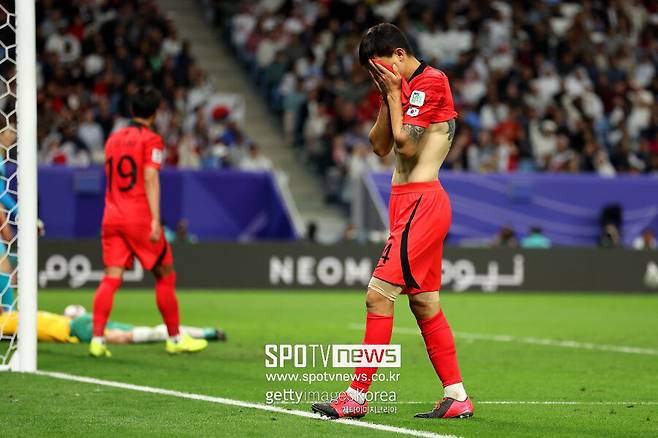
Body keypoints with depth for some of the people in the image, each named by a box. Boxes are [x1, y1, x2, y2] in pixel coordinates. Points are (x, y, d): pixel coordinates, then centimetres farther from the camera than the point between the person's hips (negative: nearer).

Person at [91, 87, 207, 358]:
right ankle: (175, 338, 14)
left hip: (112, 217, 5)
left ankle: (97, 339, -13)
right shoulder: (150, 140, -5)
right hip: (139, 218, -5)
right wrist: (155, 220, -19)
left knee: (111, 278, -1)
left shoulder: (113, 139, 14)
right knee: (165, 275, 8)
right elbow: (150, 180, -14)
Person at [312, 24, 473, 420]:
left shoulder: (430, 81, -11)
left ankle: (357, 396, -11)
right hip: (407, 202, 10)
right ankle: (457, 398, 12)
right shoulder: (406, 87, 17)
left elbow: (406, 146, -16)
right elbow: (380, 146, 15)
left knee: (379, 294, -12)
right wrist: (388, 97, 4)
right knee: (424, 303, 10)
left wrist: (394, 95, -8)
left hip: (421, 202, -10)